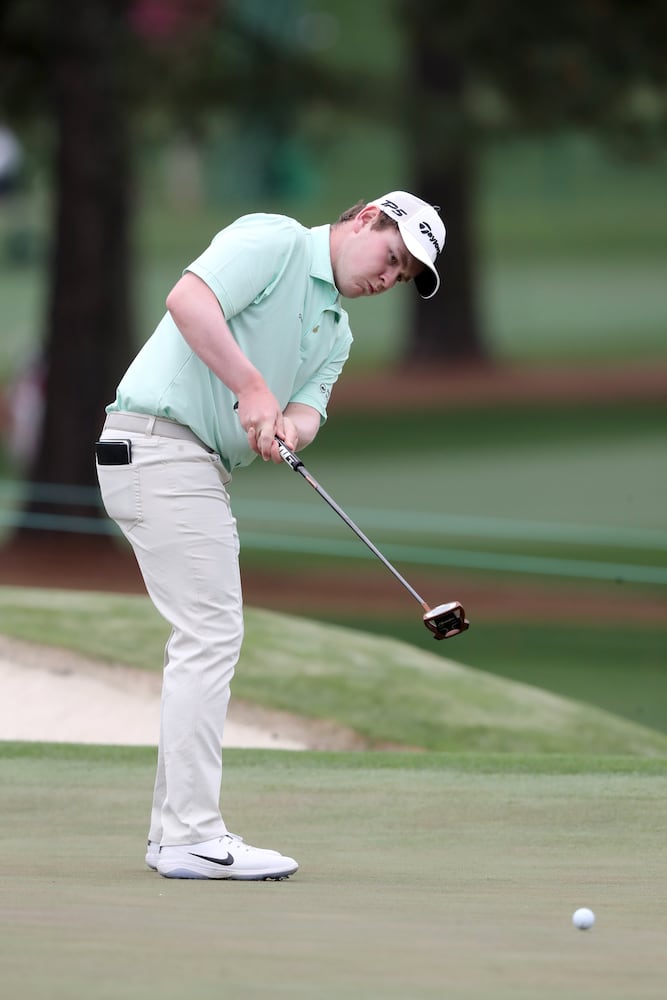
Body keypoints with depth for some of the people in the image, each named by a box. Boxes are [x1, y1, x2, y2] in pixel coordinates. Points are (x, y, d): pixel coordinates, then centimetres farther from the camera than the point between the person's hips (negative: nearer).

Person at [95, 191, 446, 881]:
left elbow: (307, 410, 6)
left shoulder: (334, 332, 21)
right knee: (211, 634, -12)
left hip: (202, 464, 10)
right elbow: (188, 299, -21)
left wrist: (287, 428, -18)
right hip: (158, 442, -10)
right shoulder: (273, 241, -6)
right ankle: (193, 837, -12)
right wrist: (253, 389, -24)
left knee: (204, 638, 13)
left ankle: (175, 830, 18)